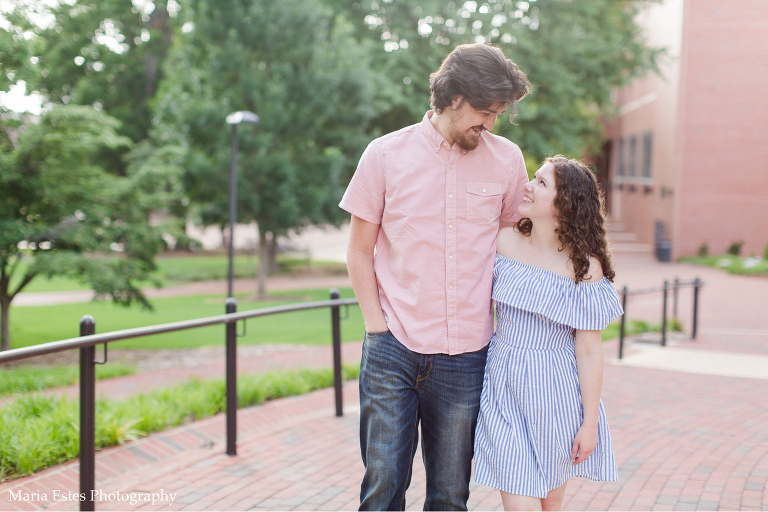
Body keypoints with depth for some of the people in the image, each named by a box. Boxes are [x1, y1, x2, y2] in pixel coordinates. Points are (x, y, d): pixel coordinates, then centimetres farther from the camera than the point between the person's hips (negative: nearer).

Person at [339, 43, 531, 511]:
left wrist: (502, 323, 7)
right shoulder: (386, 154, 1)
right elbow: (360, 252, 6)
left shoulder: (507, 160, 5)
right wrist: (377, 327, -4)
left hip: (465, 357, 2)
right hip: (392, 352, -1)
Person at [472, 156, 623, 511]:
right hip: (505, 389, 1)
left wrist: (590, 424, -7)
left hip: (555, 396, -1)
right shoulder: (503, 241, -3)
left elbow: (590, 352, -9)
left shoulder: (585, 266, -11)